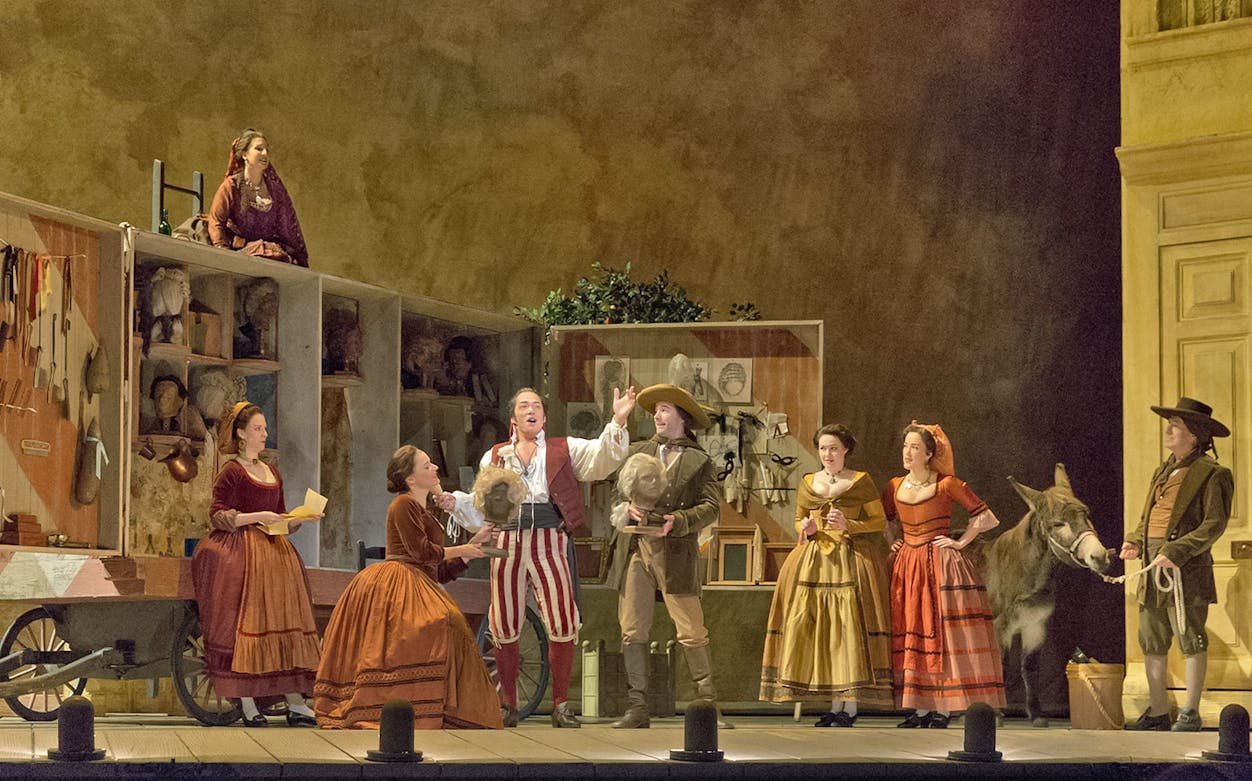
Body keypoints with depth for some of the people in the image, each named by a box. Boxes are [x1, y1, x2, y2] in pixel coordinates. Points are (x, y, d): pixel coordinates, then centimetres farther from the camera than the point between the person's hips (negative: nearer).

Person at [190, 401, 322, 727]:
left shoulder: (272, 473, 21)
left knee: (285, 624, -2)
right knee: (247, 624, -12)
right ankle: (248, 705, -11)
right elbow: (218, 516, -10)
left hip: (274, 551, 7)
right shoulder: (231, 471, -2)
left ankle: (295, 703, -4)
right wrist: (257, 517, -19)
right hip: (242, 552, -7)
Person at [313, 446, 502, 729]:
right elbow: (421, 550, -14)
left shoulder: (426, 512, 25)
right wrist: (461, 550, -2)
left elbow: (442, 571, 23)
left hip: (416, 588, 10)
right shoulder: (403, 504, -4)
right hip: (397, 585, -10)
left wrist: (474, 543, 18)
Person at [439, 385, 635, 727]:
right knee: (504, 628, 2)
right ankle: (508, 707, 14)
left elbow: (601, 456, -4)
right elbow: (482, 510, 17)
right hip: (507, 544, 2)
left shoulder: (564, 450, 12)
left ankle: (561, 705, 3)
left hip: (548, 544, -2)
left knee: (563, 625, -9)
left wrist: (618, 422, -19)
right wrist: (455, 502, 0)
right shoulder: (494, 457, 16)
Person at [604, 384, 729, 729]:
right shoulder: (639, 453, 17)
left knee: (691, 632, -4)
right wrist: (627, 509, -5)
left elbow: (712, 507, -2)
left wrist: (679, 521, -17)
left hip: (675, 552, -3)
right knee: (632, 631, 1)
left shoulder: (698, 461, 6)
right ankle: (637, 708, 5)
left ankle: (707, 704, 4)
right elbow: (617, 496, 17)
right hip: (634, 548, 3)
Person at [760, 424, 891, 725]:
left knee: (850, 625, -11)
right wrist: (806, 528, 0)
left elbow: (879, 521, 4)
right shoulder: (807, 483, 14)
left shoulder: (861, 481, 3)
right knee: (812, 626, -3)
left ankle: (850, 707, -9)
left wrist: (849, 525, -11)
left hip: (852, 560, -4)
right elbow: (799, 521, 23)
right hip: (814, 561, 4)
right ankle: (836, 705, 2)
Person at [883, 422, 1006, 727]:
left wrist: (960, 543, -6)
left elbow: (987, 518, -3)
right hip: (907, 566, 5)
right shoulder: (895, 487, 8)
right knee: (910, 635, 2)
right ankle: (920, 710, 6)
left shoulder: (947, 484, -6)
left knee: (941, 632, -7)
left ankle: (942, 711, -5)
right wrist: (891, 543, 12)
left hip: (941, 565, -5)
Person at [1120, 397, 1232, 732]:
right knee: (1152, 643, 8)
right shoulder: (1163, 472, 19)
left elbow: (1215, 524, -12)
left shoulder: (1211, 475, -5)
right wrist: (1136, 542, 4)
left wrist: (1177, 551, -21)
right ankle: (1158, 712, 15)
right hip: (1153, 569, 8)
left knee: (1191, 640, -2)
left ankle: (1191, 713, 5)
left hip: (1187, 569, -8)